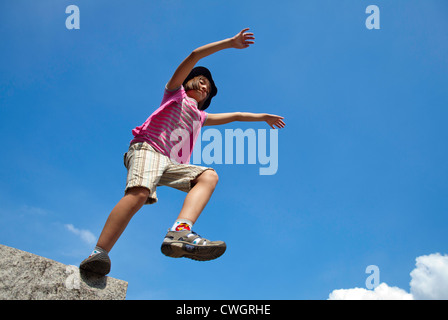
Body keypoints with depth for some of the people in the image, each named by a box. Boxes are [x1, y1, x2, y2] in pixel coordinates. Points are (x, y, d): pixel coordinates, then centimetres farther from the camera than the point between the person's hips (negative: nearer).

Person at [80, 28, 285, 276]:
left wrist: (263, 117, 50)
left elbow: (233, 116, 48)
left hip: (170, 164, 6)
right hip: (146, 148, -6)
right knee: (140, 192, -33)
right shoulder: (176, 92, 23)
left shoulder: (200, 116, 38)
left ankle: (180, 232, -43)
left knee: (209, 176, -19)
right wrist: (230, 43, 14)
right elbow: (194, 56, 13)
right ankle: (98, 254, -40)